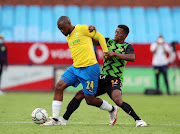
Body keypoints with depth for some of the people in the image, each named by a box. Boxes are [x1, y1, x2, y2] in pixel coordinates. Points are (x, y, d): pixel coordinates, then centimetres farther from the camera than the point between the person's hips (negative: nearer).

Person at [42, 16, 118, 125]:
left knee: (90, 100, -2)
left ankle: (112, 110, 24)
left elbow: (100, 37, -1)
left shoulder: (82, 29, -7)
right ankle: (55, 119, -2)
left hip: (89, 68, -8)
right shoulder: (68, 37, 16)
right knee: (59, 87, -8)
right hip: (75, 67, 8)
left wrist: (107, 54, -3)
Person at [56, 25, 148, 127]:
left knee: (118, 100, -32)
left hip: (115, 80, -5)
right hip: (103, 78, 6)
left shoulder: (127, 46, 1)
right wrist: (93, 30, -5)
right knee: (80, 94, 2)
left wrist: (115, 54, -22)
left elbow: (132, 58, -18)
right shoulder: (109, 42, 15)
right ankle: (64, 119, 11)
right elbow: (94, 40, 15)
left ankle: (138, 120, -22)